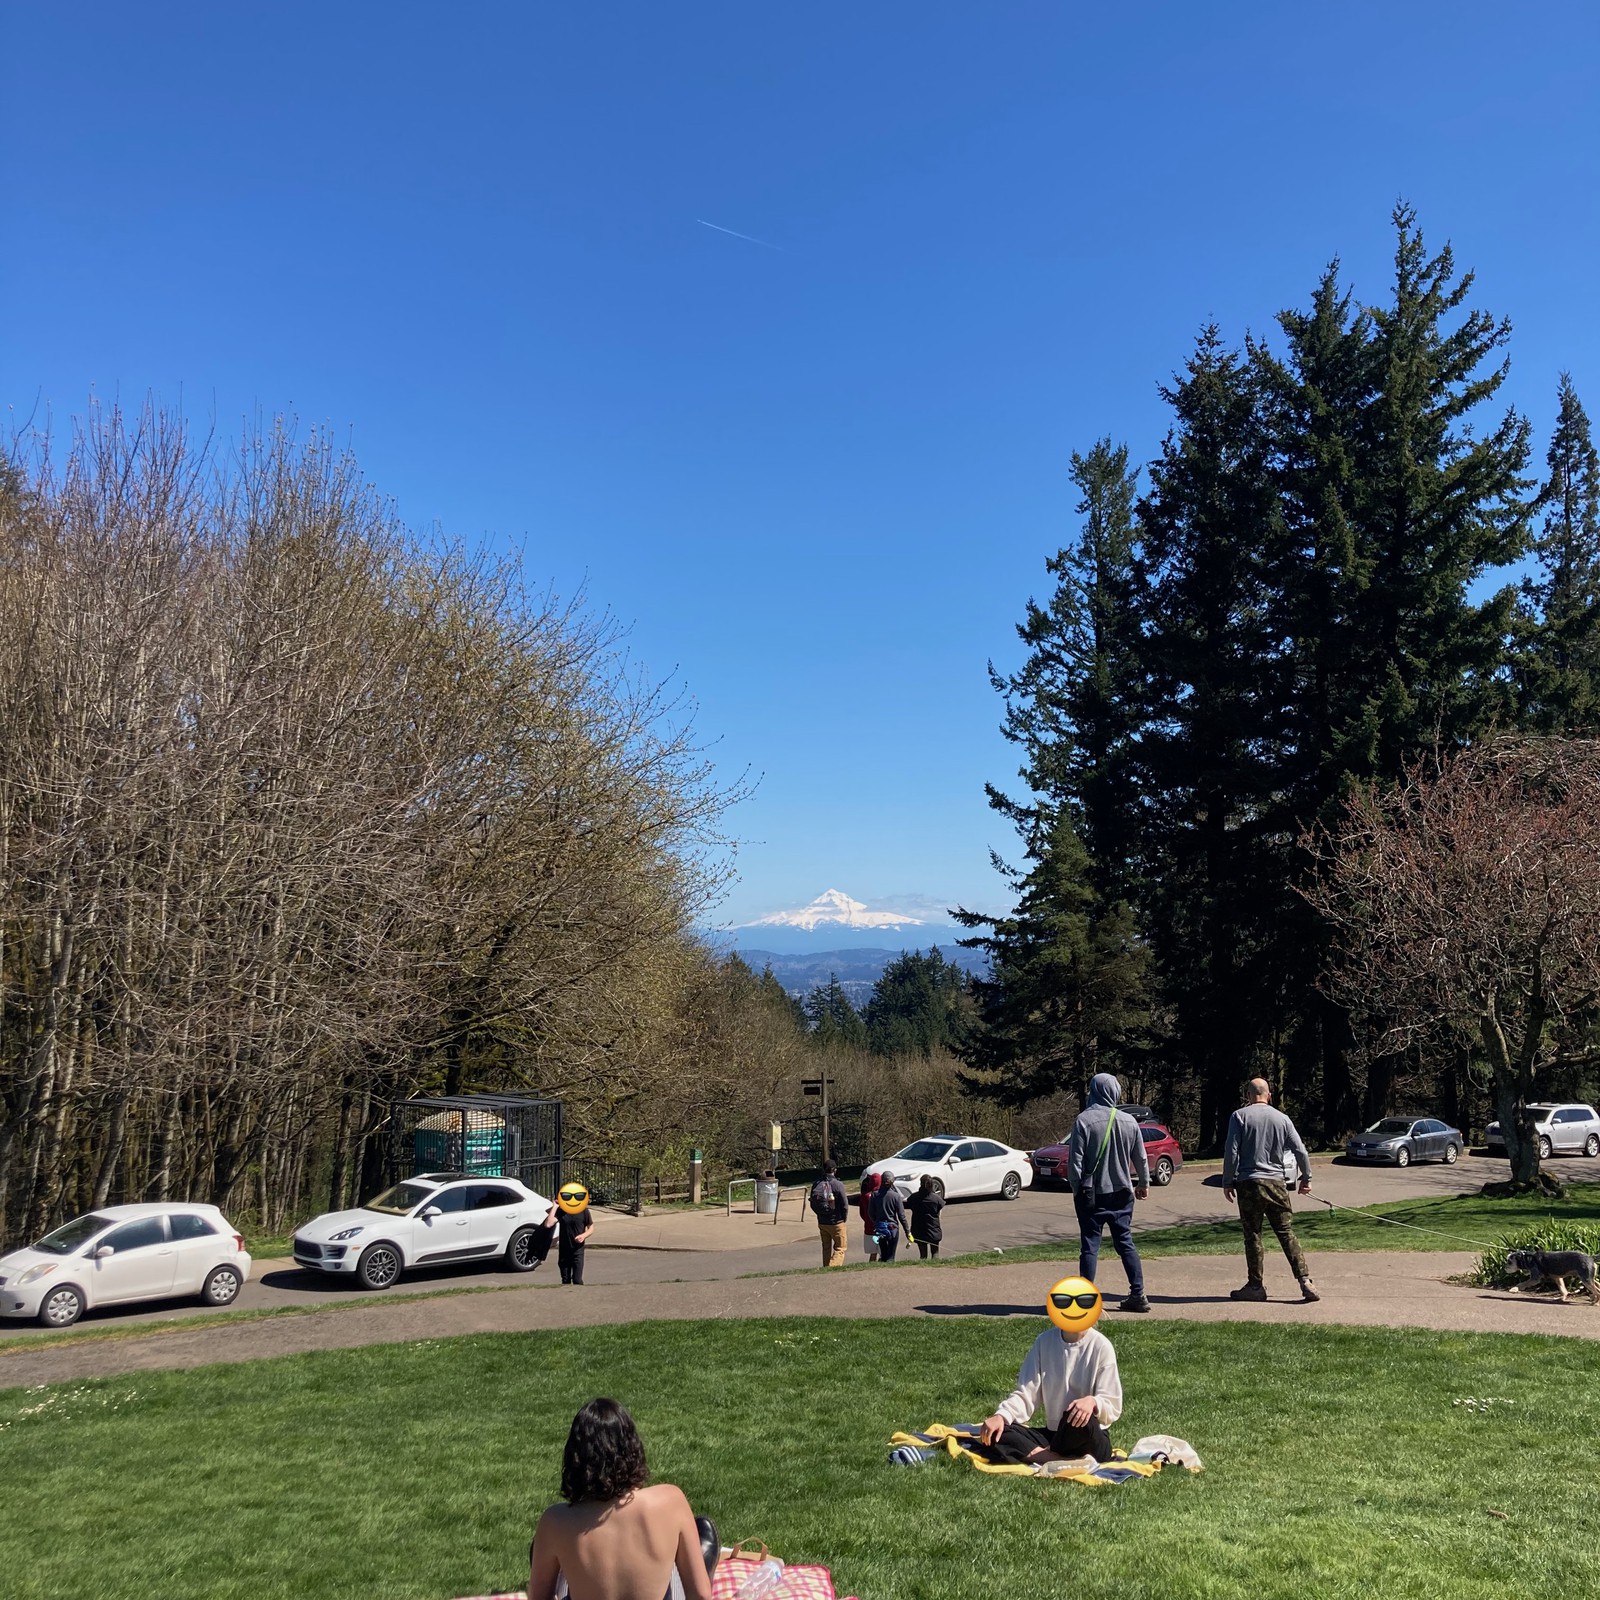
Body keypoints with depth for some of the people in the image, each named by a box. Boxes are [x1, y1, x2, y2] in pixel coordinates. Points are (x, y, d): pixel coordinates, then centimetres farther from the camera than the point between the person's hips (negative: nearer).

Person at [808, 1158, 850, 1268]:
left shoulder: (816, 1184, -2)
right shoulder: (837, 1184, -17)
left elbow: (812, 1204, 3)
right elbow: (844, 1204, -15)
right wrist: (843, 1217, 3)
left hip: (822, 1222, 5)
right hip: (836, 1222, -5)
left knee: (826, 1248, 19)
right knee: (840, 1248, 4)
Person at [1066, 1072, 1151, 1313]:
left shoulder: (1084, 1119, -12)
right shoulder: (1128, 1121, 0)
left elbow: (1075, 1158, -13)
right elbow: (1141, 1158, 10)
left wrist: (1076, 1188, -1)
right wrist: (1143, 1183, 25)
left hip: (1092, 1194, -4)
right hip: (1121, 1193, 4)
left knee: (1089, 1246, 2)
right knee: (1125, 1243, 13)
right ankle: (1138, 1295, 12)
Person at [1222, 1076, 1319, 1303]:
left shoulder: (1240, 1116, -2)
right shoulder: (1281, 1118, 7)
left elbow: (1231, 1151, -7)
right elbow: (1300, 1151, 7)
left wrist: (1227, 1182, 0)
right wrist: (1306, 1178, 18)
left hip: (1248, 1183, -3)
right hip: (1276, 1183, 3)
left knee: (1252, 1235, 2)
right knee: (1287, 1233, 7)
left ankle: (1256, 1285, 6)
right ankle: (1305, 1280, 1)